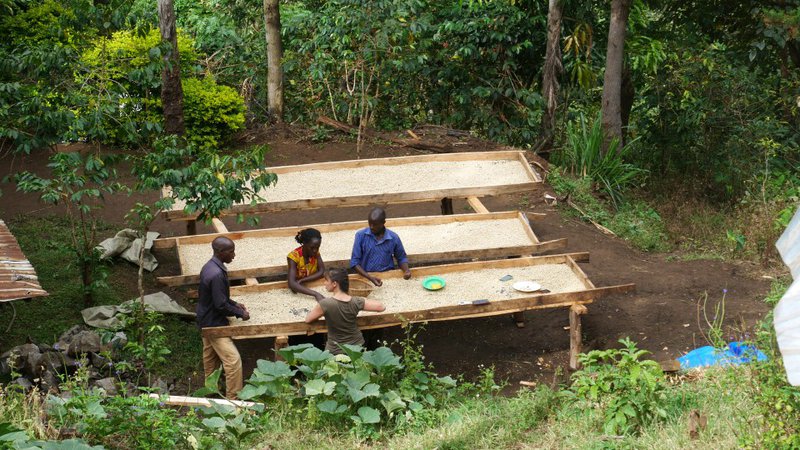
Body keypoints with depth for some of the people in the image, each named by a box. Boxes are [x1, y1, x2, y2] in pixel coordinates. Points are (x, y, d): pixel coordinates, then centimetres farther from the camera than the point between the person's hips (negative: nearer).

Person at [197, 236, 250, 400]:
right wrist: (240, 313, -12)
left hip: (207, 320, 10)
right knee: (233, 361, -8)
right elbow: (221, 305, -25)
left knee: (210, 358, 23)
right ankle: (233, 399, -3)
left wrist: (234, 304, 10)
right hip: (214, 323, -10)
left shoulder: (210, 266, 2)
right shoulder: (217, 274, -29)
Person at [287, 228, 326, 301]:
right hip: (299, 292, -3)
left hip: (314, 285, 4)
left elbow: (322, 272, -14)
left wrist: (301, 281, -27)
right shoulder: (294, 256, -23)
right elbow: (291, 284, -34)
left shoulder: (316, 252, -7)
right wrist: (315, 294, -44)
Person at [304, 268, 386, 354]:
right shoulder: (356, 302, -10)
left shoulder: (325, 304, -20)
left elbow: (307, 319, -6)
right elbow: (382, 307, -3)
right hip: (358, 346, 4)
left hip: (335, 351, -4)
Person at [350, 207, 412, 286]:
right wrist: (370, 278, -18)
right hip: (366, 278, -1)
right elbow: (354, 262, -4)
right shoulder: (361, 235, -3)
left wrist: (406, 270, -6)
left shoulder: (394, 238, 0)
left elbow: (401, 258, 15)